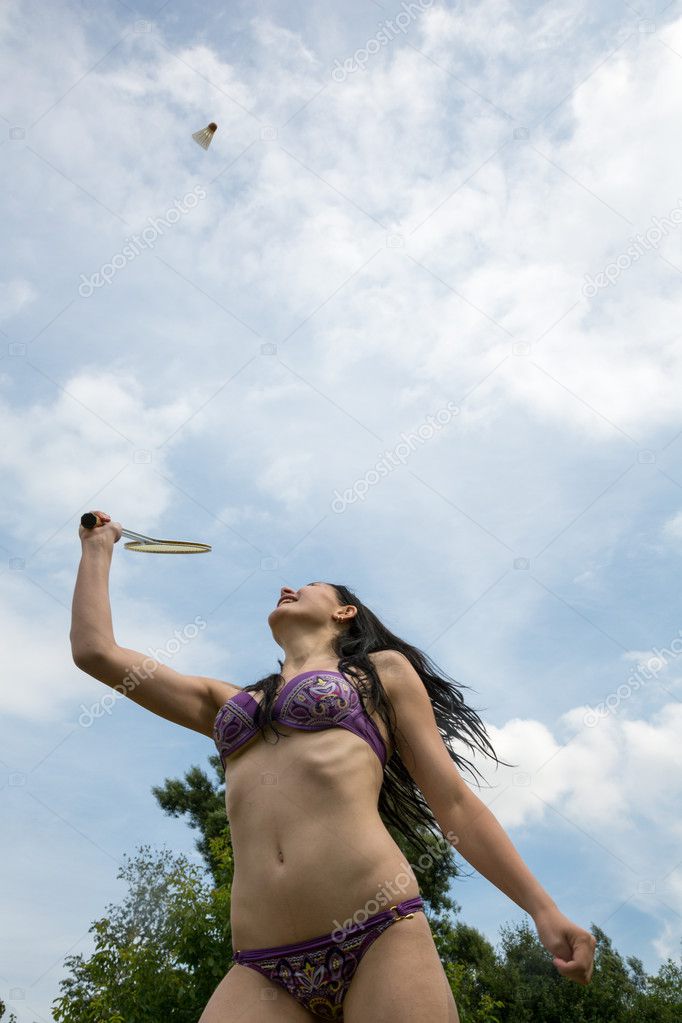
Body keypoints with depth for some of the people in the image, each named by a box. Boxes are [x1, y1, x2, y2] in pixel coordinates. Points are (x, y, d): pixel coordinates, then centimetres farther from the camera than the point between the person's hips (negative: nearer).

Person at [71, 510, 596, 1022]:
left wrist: (544, 909, 4)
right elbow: (96, 651, 25)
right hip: (262, 971, 4)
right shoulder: (226, 702, 25)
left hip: (380, 938, -3)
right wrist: (98, 547, 35)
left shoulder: (383, 670, 17)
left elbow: (454, 803, 12)